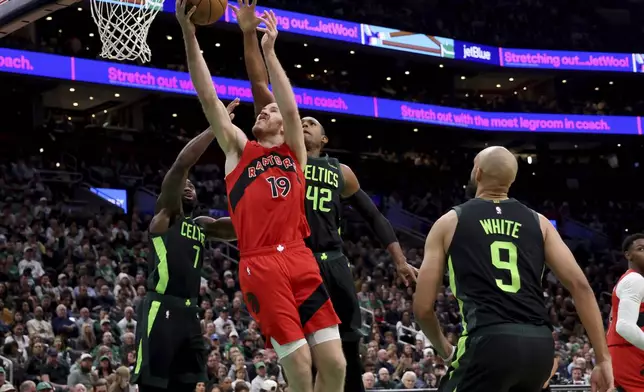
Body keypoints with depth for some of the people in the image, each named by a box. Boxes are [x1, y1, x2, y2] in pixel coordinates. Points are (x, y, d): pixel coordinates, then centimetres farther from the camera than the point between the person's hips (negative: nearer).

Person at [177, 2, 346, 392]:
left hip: (300, 260, 2)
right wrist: (190, 38, 0)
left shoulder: (295, 152, 19)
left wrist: (269, 51, 0)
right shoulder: (238, 149, 16)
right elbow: (209, 99, 7)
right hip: (261, 266, -2)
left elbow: (291, 109, 1)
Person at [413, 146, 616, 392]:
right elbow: (580, 285, 6)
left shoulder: (449, 222, 10)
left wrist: (444, 349, 27)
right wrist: (603, 359, 6)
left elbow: (422, 307, 8)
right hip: (540, 344, 5)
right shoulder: (538, 222, 17)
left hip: (489, 341, -5)